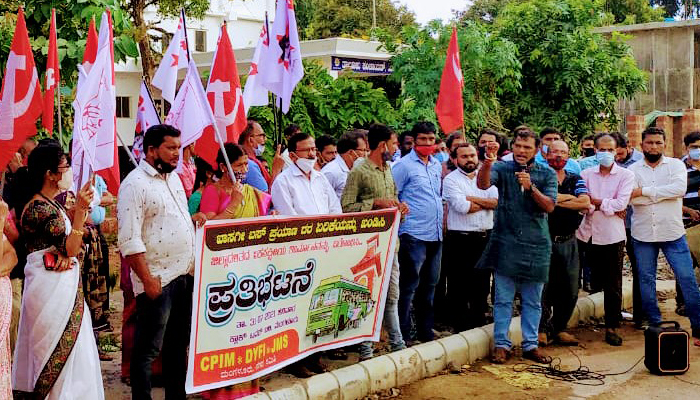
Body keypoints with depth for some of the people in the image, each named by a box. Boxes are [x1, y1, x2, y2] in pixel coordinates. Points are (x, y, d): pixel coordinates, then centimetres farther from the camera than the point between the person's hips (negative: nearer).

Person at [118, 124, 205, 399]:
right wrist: (148, 280, -20)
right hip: (158, 279, -8)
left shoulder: (174, 177, 13)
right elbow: (130, 240, -18)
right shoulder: (135, 184, -13)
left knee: (179, 343, 17)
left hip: (185, 273, 9)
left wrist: (193, 219, 8)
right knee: (149, 349, 2)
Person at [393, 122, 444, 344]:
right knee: (409, 286, -3)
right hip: (414, 235, -7)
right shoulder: (404, 165, -7)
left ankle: (425, 331, 24)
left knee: (429, 285, 14)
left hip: (436, 235, 7)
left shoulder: (437, 166, 15)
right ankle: (403, 335, 5)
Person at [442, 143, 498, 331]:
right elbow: (462, 207, -17)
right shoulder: (451, 180, -3)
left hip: (485, 237, 5)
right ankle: (461, 328, 10)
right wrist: (487, 202, -4)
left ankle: (479, 325, 25)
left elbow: (497, 201, -3)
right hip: (460, 240, -5)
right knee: (459, 287, 0)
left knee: (482, 285, 13)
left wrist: (473, 199, -13)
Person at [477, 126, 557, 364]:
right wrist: (488, 161, -34)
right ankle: (501, 344, 11)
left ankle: (530, 345, 20)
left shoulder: (547, 174, 6)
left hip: (536, 244, 2)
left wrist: (531, 187, -18)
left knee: (533, 300, 9)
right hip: (506, 242, -2)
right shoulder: (502, 169, 2)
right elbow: (483, 184, -17)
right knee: (503, 298, 2)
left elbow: (549, 206, -4)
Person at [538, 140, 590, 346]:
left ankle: (560, 328, 20)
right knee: (542, 287, -2)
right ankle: (543, 328, 12)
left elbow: (585, 203, -6)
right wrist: (570, 198, -10)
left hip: (568, 242, 4)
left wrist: (556, 200, -8)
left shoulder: (576, 180, 11)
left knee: (570, 289, 6)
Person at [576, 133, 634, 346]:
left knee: (613, 284, 2)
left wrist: (593, 200, -7)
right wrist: (610, 207, -14)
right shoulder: (586, 174, 8)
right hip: (588, 233, 2)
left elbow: (621, 204, -11)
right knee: (595, 281, 9)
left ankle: (612, 327, 10)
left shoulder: (626, 175, 2)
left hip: (612, 235, -2)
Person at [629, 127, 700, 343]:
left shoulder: (676, 165, 1)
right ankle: (655, 325, 23)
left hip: (672, 233, -1)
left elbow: (680, 188, -18)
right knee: (646, 280, 9)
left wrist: (645, 191, -17)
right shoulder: (633, 169, 3)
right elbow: (632, 198, -12)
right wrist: (664, 195, -14)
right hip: (643, 235, 2)